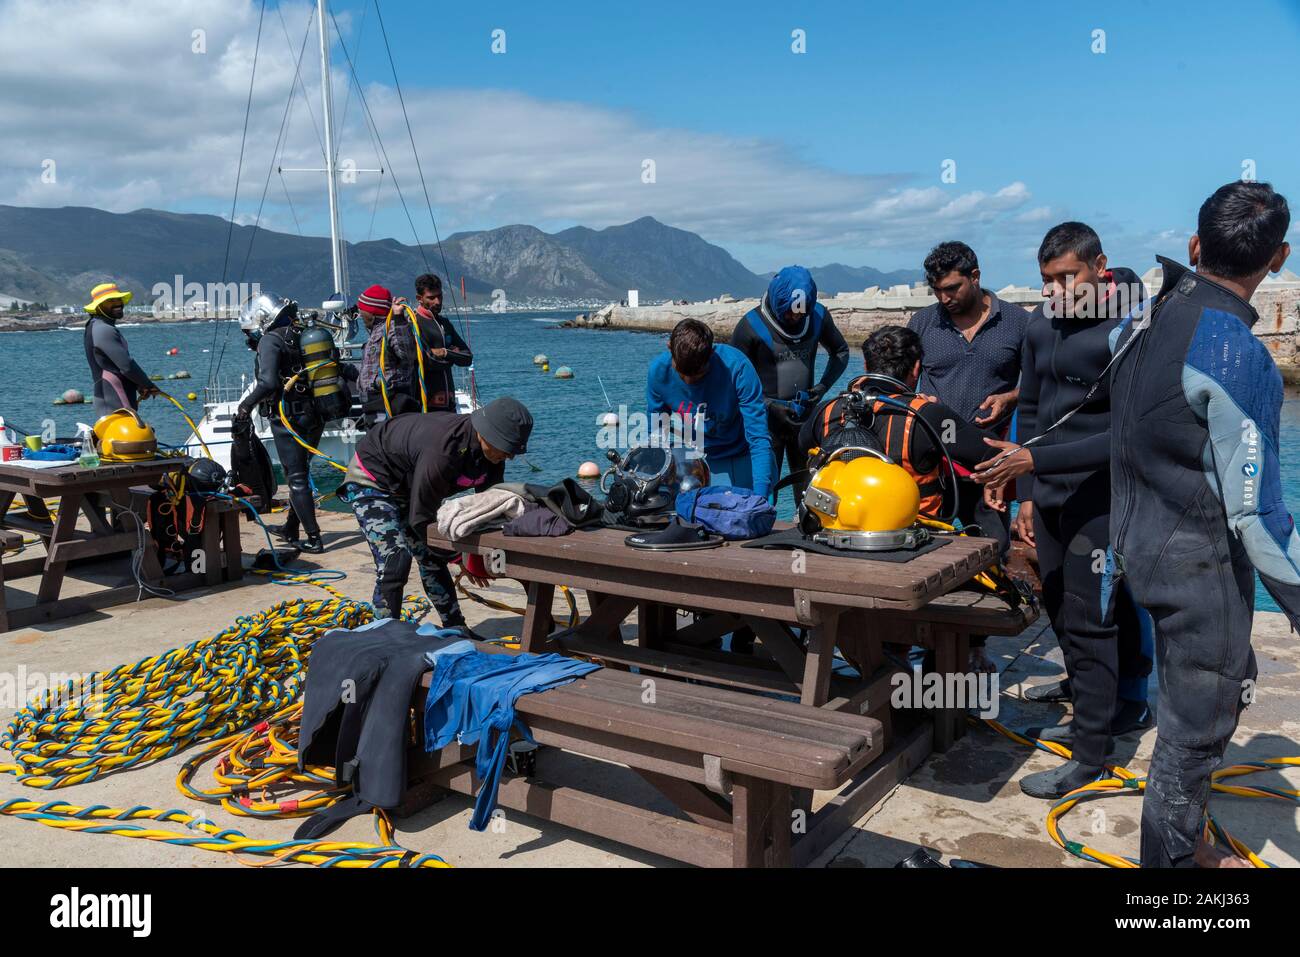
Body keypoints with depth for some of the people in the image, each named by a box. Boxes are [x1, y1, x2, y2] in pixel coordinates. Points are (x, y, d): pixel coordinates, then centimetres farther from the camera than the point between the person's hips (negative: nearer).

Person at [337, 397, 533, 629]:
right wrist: (461, 555, -21)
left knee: (432, 559, 10)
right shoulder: (442, 453, -41)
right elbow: (420, 518, -32)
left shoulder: (492, 456, -16)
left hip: (406, 485, 8)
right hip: (371, 482, -8)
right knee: (395, 561, -19)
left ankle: (456, 630, 20)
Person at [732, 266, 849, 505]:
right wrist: (770, 406, -15)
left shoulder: (818, 316, 0)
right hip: (767, 422, -4)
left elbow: (841, 352, 17)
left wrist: (823, 386, 0)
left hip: (805, 418, 4)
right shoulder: (751, 325, -12)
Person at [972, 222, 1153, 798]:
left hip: (1100, 502, -7)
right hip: (1050, 499, 7)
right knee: (1061, 614, 15)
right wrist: (1028, 494, 11)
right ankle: (1094, 710, 34)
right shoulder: (1042, 325, 6)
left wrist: (1034, 459, -24)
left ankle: (1089, 758, 10)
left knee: (1089, 624, -2)